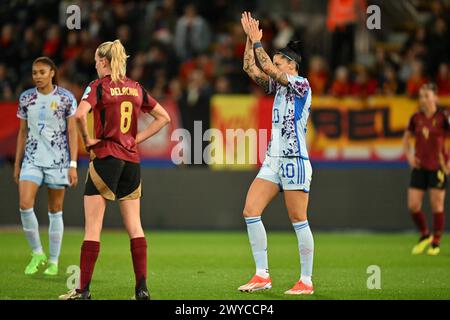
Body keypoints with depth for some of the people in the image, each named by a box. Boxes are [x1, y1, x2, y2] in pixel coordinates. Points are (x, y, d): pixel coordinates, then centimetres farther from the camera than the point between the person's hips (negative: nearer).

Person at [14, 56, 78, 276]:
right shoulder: (26, 98, 6)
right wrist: (17, 164, 11)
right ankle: (37, 253, 2)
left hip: (58, 159, -2)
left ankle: (54, 261, 12)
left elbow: (72, 132, -2)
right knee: (25, 204, -15)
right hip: (32, 158, 2)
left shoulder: (66, 98, -3)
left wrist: (73, 165, -7)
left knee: (55, 211, 3)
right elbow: (23, 132, 13)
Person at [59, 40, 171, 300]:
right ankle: (142, 289, 0)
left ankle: (83, 290, -4)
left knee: (93, 228, -3)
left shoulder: (99, 86, -6)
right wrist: (137, 139, 12)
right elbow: (164, 117, 16)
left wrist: (88, 139, -8)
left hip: (106, 158, -5)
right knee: (135, 227, 6)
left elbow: (80, 114, -23)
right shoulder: (136, 88, 11)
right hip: (132, 161, 5)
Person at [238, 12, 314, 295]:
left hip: (294, 161, -8)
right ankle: (262, 275, 0)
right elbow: (251, 69, 14)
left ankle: (307, 281, 1)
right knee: (251, 211, -2)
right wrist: (249, 39, 8)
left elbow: (269, 69, -19)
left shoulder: (302, 84, -8)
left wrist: (257, 42, -11)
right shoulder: (278, 85, 15)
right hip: (273, 160, 8)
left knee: (299, 221, -5)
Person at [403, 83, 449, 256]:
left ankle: (436, 242, 13)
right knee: (413, 205, -2)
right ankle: (424, 235, 21)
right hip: (420, 166, 4)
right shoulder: (416, 118, 3)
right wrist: (409, 156, 5)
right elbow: (406, 138, 18)